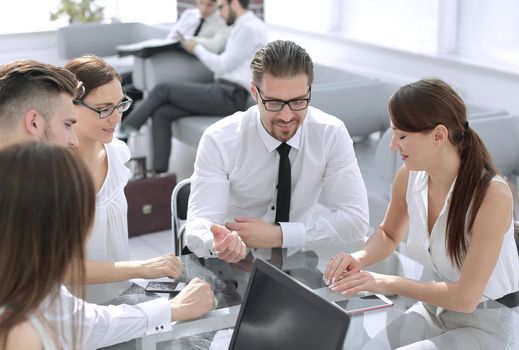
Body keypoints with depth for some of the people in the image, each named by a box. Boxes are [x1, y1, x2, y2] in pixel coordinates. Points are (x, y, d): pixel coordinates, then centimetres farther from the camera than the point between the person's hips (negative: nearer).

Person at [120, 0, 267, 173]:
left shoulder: (249, 28, -12)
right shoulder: (245, 26, 20)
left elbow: (223, 66, -13)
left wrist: (197, 48, 0)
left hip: (229, 97, -9)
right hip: (224, 93, 9)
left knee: (163, 89, -8)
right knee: (161, 114, -5)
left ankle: (122, 133, 5)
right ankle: (159, 175, -8)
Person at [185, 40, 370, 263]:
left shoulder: (332, 134, -10)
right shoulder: (218, 141, -14)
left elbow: (355, 220, -13)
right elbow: (199, 221, -20)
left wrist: (278, 234, -23)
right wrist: (218, 243, -43)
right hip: (234, 264, -1)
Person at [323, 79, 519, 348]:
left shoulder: (492, 195, -27)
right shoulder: (409, 177, -9)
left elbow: (466, 297, -26)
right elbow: (388, 235, 12)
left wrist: (387, 283, -22)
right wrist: (359, 258, -9)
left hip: (489, 325, -5)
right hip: (435, 309, 6)